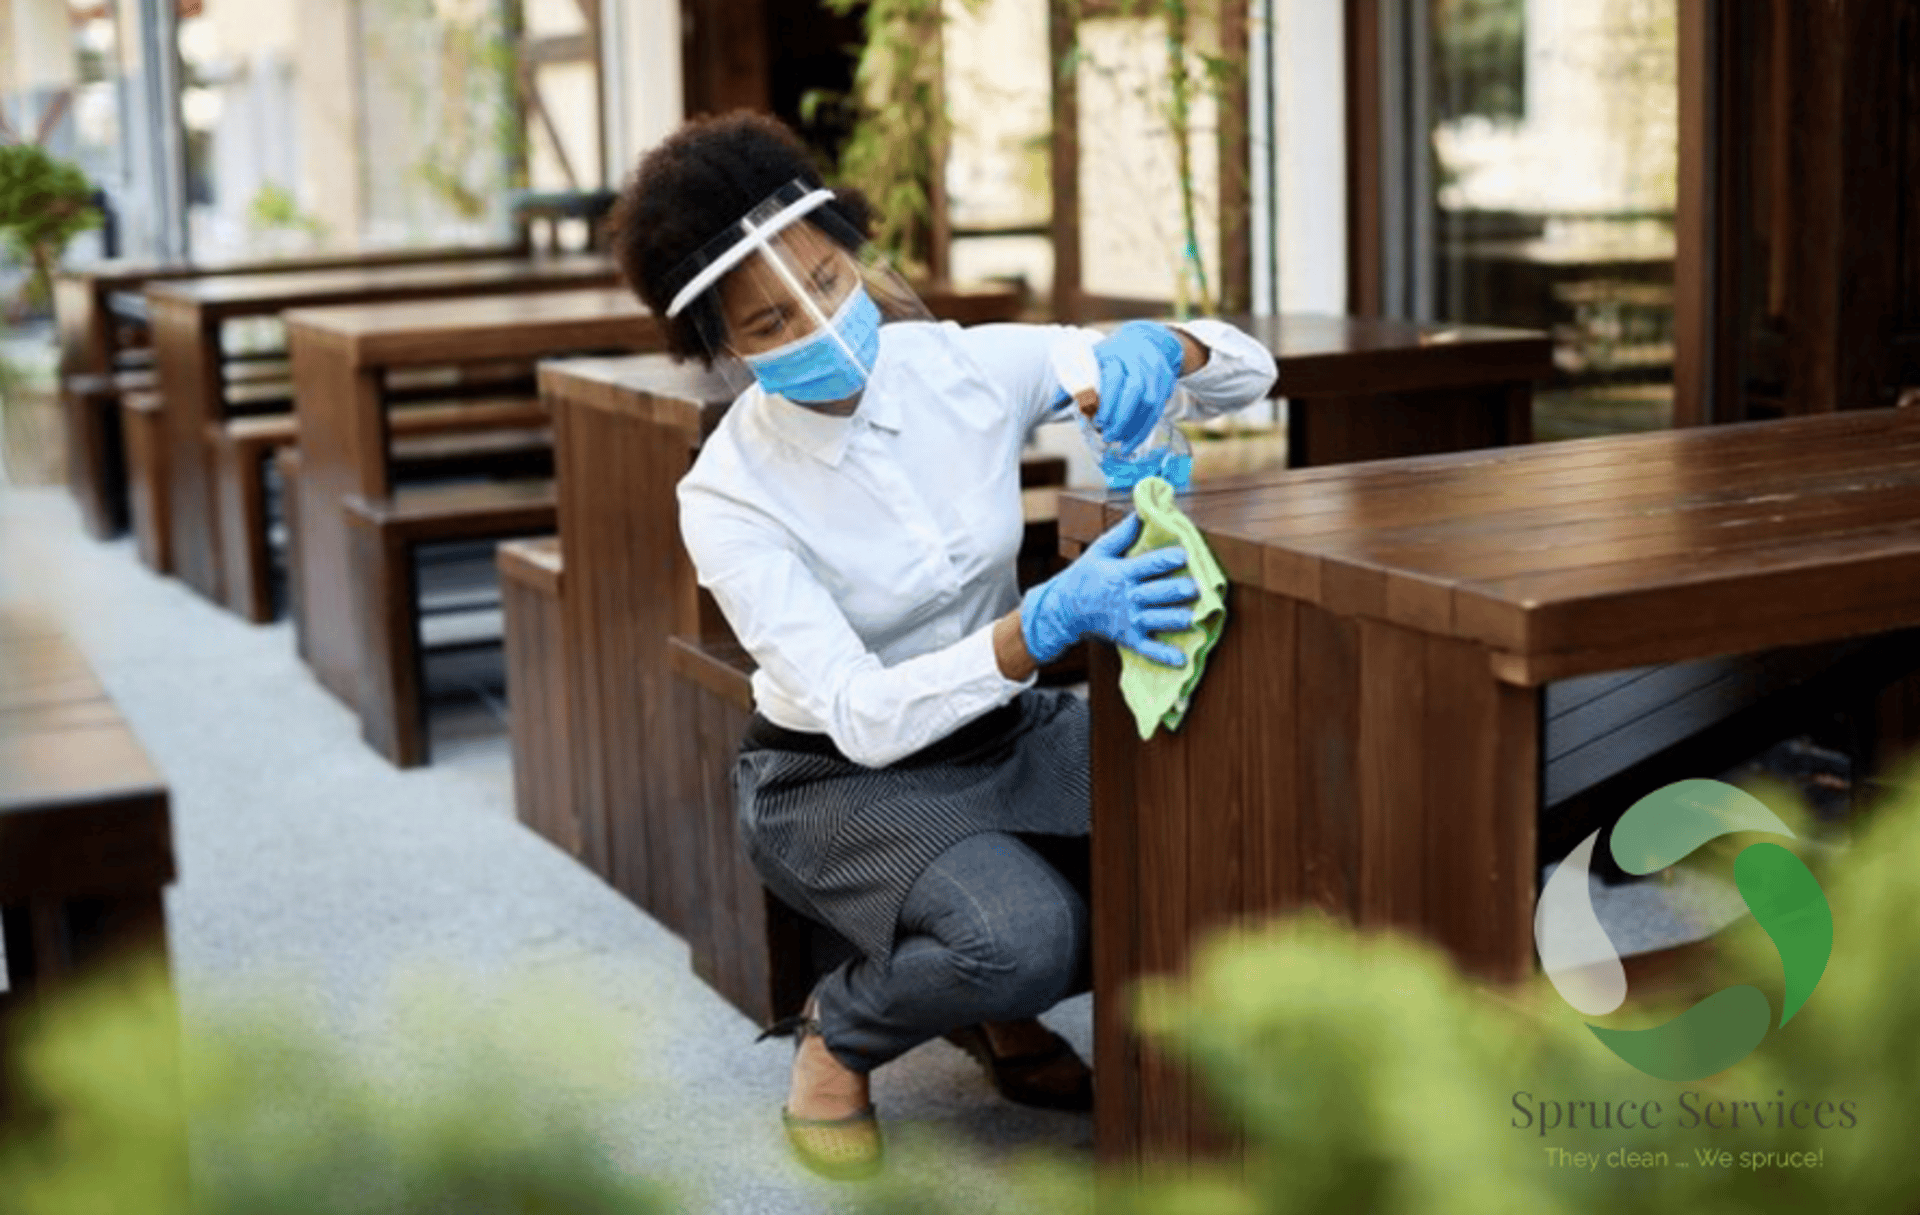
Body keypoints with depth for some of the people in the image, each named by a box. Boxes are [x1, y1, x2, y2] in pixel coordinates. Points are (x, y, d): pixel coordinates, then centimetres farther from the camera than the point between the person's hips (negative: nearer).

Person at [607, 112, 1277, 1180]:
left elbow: (1249, 370, -6)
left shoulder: (965, 366, -11)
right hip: (842, 776, -5)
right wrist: (1049, 622, -44)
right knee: (1020, 933, -34)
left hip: (1008, 728, 5)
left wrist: (1158, 348, -30)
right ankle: (838, 1035, 0)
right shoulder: (731, 495, -20)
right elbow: (864, 715, -29)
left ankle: (997, 1009, 8)